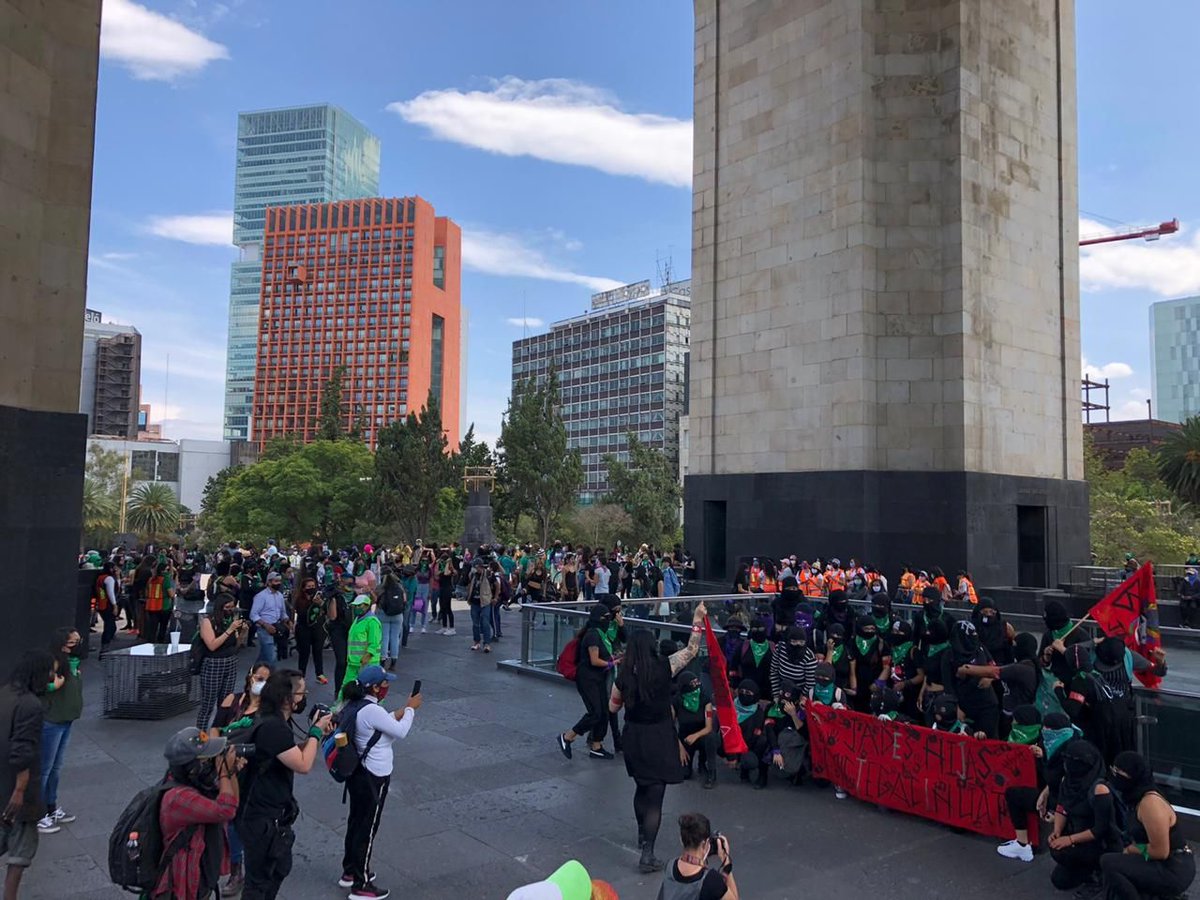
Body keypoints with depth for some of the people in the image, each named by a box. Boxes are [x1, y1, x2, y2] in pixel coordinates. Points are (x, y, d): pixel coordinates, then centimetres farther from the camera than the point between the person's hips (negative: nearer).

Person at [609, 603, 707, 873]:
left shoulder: (624, 676, -8)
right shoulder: (664, 668, -15)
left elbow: (613, 706, 7)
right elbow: (691, 650, -2)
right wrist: (698, 620, 3)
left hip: (633, 737, 4)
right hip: (659, 738, -3)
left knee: (642, 787, 24)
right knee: (655, 794, 1)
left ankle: (643, 836, 43)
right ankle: (647, 855, -2)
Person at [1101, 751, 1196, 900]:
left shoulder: (1150, 804, -23)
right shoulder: (1136, 798, 7)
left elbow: (1160, 852, -24)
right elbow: (1141, 837, 18)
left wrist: (1131, 850, -8)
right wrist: (1130, 849, -1)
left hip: (1174, 871, -10)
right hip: (1164, 865, 10)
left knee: (1108, 863, -19)